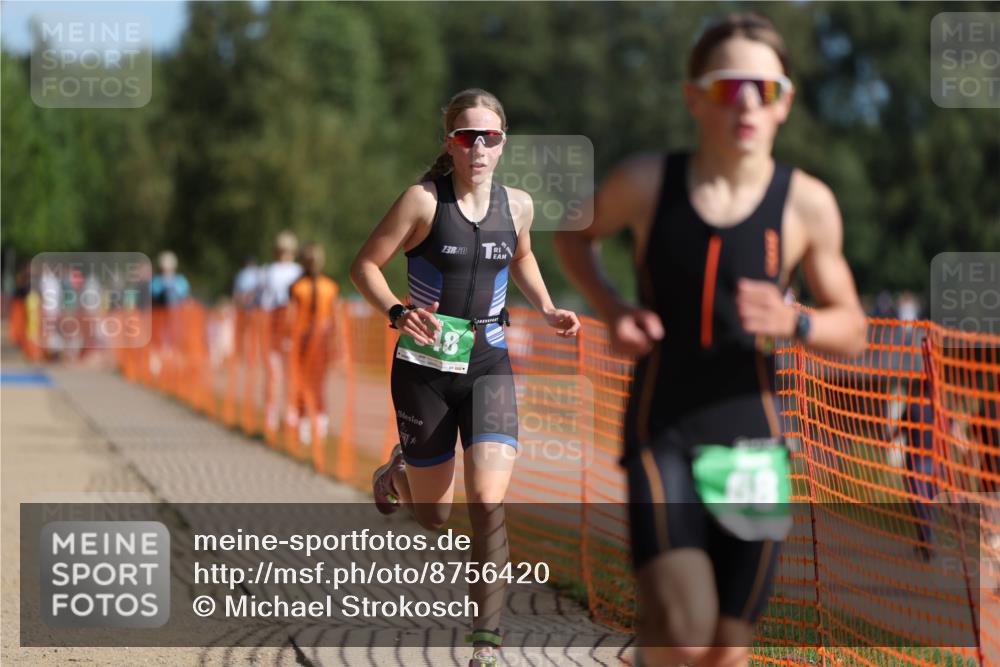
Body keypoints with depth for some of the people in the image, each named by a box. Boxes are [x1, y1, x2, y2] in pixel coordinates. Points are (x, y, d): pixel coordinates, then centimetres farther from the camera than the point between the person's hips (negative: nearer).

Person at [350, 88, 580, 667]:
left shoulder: (517, 205, 1)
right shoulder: (424, 201, -12)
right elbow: (366, 264, -8)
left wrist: (548, 309, 8)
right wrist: (397, 313, -25)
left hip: (489, 366, 2)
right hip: (426, 368, -2)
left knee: (489, 504, -16)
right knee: (435, 516, 10)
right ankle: (400, 473, 49)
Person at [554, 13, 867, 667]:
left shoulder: (806, 204, -3)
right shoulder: (647, 182, -4)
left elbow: (851, 329, 8)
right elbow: (575, 234, 18)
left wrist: (793, 322, -15)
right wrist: (612, 308, -1)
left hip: (751, 441, 2)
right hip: (661, 433, -1)